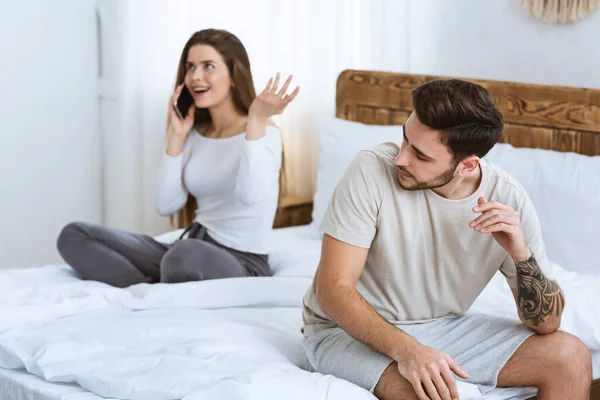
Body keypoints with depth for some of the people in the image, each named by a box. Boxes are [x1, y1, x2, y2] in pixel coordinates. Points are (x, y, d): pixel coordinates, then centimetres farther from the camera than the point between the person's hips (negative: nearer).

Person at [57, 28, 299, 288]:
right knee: (74, 236, -3)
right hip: (191, 248, 7)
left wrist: (256, 120, -29)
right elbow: (166, 206, 4)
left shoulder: (263, 132, -8)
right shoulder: (195, 134, 12)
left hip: (242, 263, -7)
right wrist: (176, 137, 0)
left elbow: (250, 195, -29)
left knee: (186, 255, -43)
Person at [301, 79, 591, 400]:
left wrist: (522, 254, -25)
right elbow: (333, 289, -22)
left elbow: (546, 324, -6)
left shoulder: (508, 201, -11)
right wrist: (406, 349, -37)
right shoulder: (372, 171, -22)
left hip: (442, 328, 5)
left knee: (571, 359, -10)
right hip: (348, 330, -5)